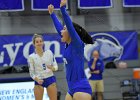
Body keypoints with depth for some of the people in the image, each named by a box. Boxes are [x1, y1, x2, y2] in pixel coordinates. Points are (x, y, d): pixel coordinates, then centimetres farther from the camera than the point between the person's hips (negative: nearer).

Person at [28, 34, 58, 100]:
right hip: (39, 81, -1)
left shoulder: (49, 52, 2)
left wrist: (52, 68, -18)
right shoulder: (31, 57, -1)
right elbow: (31, 73, 0)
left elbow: (56, 66, 5)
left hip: (50, 79, 1)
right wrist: (37, 80, -18)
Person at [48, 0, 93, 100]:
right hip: (72, 89, 10)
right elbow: (58, 27, 25)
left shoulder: (77, 45, -9)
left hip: (81, 89, -10)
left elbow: (70, 26, -22)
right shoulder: (68, 45, 12)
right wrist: (52, 13, 34)